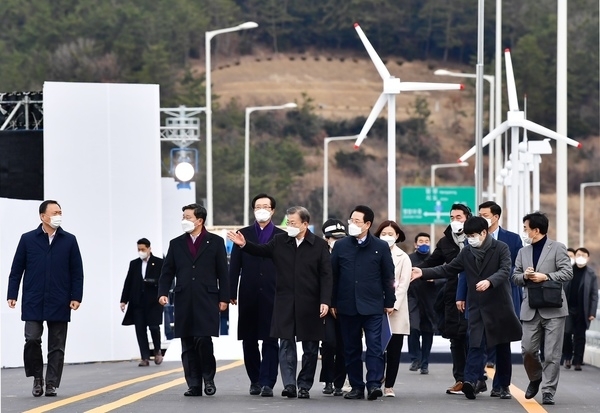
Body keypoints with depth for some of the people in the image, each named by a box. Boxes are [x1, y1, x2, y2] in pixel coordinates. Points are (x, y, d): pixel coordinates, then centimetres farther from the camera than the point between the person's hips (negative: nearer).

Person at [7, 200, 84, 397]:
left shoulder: (69, 240, 4)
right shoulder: (28, 239, 3)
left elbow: (77, 271, 5)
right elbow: (16, 269, 5)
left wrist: (76, 297, -3)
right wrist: (12, 295, -1)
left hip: (59, 304, 1)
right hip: (33, 302, -1)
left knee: (57, 345, 3)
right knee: (32, 339, -7)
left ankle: (52, 384, 10)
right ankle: (37, 378, 13)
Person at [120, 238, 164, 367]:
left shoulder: (159, 263, 3)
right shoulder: (134, 264, 12)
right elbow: (128, 283, 11)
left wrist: (154, 282, -19)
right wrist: (124, 300, 4)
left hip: (153, 302, -3)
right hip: (138, 303, 3)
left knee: (154, 327, -7)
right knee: (140, 330, -1)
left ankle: (157, 350, 19)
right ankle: (145, 358, 1)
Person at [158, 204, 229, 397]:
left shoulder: (215, 242, 5)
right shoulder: (176, 244, 12)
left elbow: (223, 272, 3)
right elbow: (167, 271, 11)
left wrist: (223, 298, -2)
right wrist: (163, 292, -3)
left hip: (207, 301, -3)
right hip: (184, 301, 3)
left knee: (203, 340, -13)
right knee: (188, 345, 3)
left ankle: (208, 378, 7)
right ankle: (194, 385, 7)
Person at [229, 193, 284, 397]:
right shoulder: (243, 234, 10)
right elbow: (235, 266, 6)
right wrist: (232, 293, -1)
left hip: (273, 296, -2)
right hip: (249, 296, 2)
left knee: (270, 340, -5)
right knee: (249, 340, 6)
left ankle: (267, 383, -6)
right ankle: (255, 380, 18)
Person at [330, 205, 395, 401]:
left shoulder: (381, 247, 2)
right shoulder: (341, 246, 6)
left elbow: (388, 277, 4)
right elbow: (333, 275, 8)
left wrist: (389, 302, 2)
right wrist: (333, 303, 5)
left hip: (372, 306, -2)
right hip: (347, 306, 2)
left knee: (374, 346, -8)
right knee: (351, 348, 6)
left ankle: (374, 384, -10)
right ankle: (356, 387, 11)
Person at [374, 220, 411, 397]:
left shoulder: (403, 258, 7)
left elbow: (403, 284, 0)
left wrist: (393, 305, -11)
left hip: (396, 310, 0)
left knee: (394, 350, -1)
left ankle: (389, 386, 3)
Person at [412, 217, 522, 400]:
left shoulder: (501, 248, -5)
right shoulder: (466, 252, 9)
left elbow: (504, 271, -19)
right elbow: (448, 270, 13)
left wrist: (489, 281, -37)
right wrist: (423, 272, 3)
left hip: (499, 306, -3)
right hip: (477, 307, 3)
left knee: (502, 347, 8)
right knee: (476, 345, -9)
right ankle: (470, 381, -21)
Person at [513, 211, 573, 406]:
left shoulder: (557, 248, 0)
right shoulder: (523, 252, 16)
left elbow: (567, 273, -6)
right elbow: (515, 277, 17)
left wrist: (545, 277, -16)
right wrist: (524, 276, -6)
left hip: (553, 309, -4)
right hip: (531, 309, 4)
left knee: (552, 354, -3)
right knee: (528, 349, 1)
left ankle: (548, 391, 2)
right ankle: (535, 378, 27)